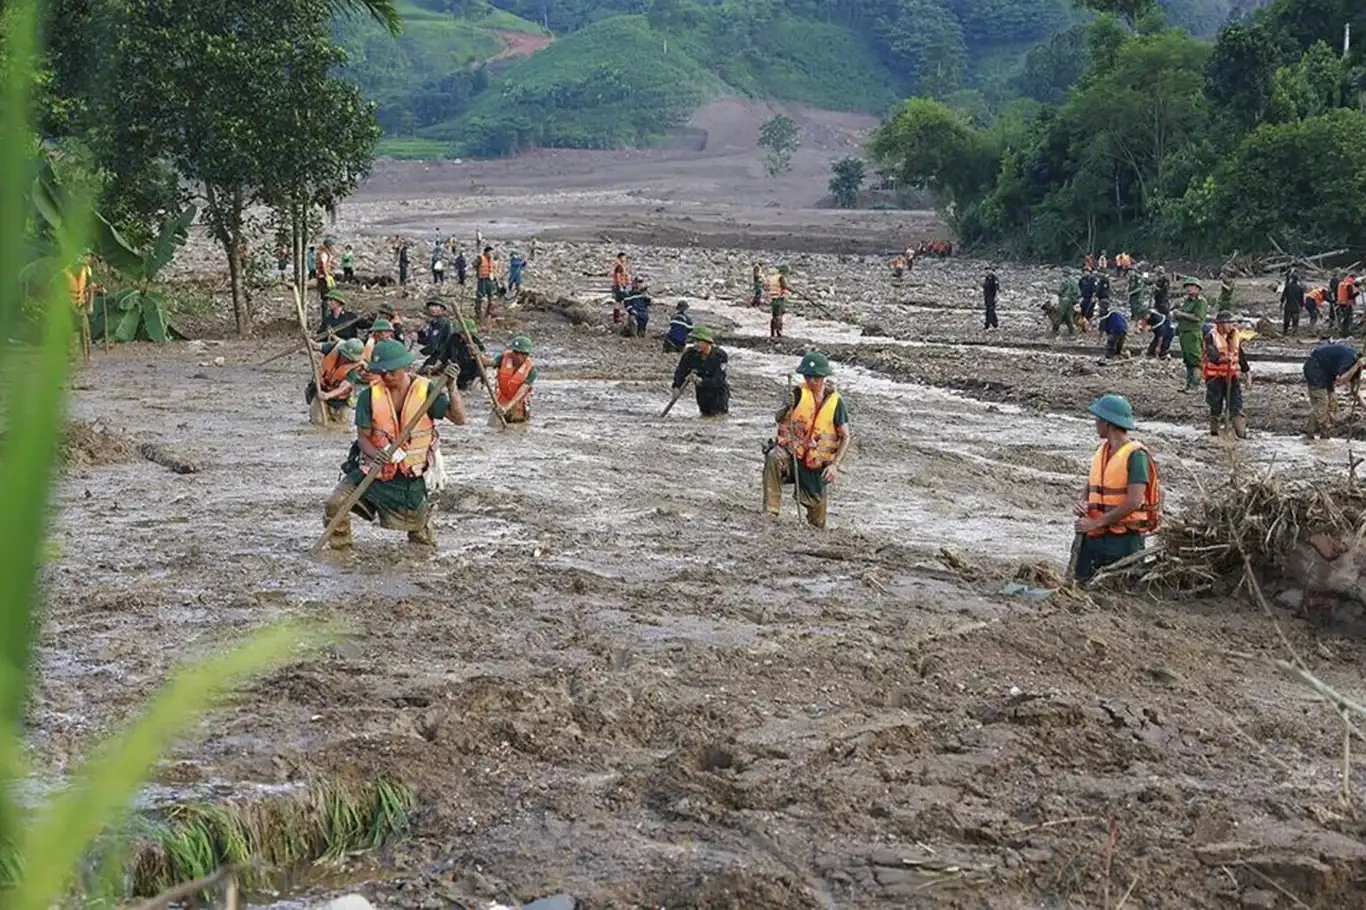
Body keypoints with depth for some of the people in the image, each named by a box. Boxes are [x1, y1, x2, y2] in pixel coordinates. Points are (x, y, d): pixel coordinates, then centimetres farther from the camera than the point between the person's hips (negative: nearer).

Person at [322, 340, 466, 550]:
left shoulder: (426, 391, -11)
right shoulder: (369, 396, -9)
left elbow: (459, 418, -18)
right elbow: (363, 436, -8)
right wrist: (378, 454, -29)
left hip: (409, 476, 0)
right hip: (372, 469, 0)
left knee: (417, 523, 10)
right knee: (335, 504, -16)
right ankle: (340, 547, 10)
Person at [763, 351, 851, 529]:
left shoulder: (835, 401, -4)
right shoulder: (799, 394, -6)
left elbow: (846, 437, 1)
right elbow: (779, 419, -13)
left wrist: (835, 464, -10)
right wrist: (786, 409, -36)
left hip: (817, 463, 1)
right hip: (792, 452, -1)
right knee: (774, 458, -33)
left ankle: (817, 527, 39)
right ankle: (771, 511, -32)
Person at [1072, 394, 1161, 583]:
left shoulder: (1135, 455, -13)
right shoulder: (1101, 450, 12)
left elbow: (1134, 502, -19)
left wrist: (1097, 523, -17)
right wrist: (1081, 504, -3)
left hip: (1123, 539, -7)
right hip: (1094, 537, 7)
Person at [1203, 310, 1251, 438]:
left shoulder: (1235, 335, 9)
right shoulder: (1211, 337, -10)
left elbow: (1241, 354, 19)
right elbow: (1211, 353, -26)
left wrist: (1246, 370, 22)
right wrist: (1221, 358, -46)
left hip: (1232, 375, 4)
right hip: (1215, 375, -4)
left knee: (1236, 404, -5)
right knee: (1216, 405, 5)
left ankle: (1241, 431, -8)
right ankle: (1214, 429, 19)